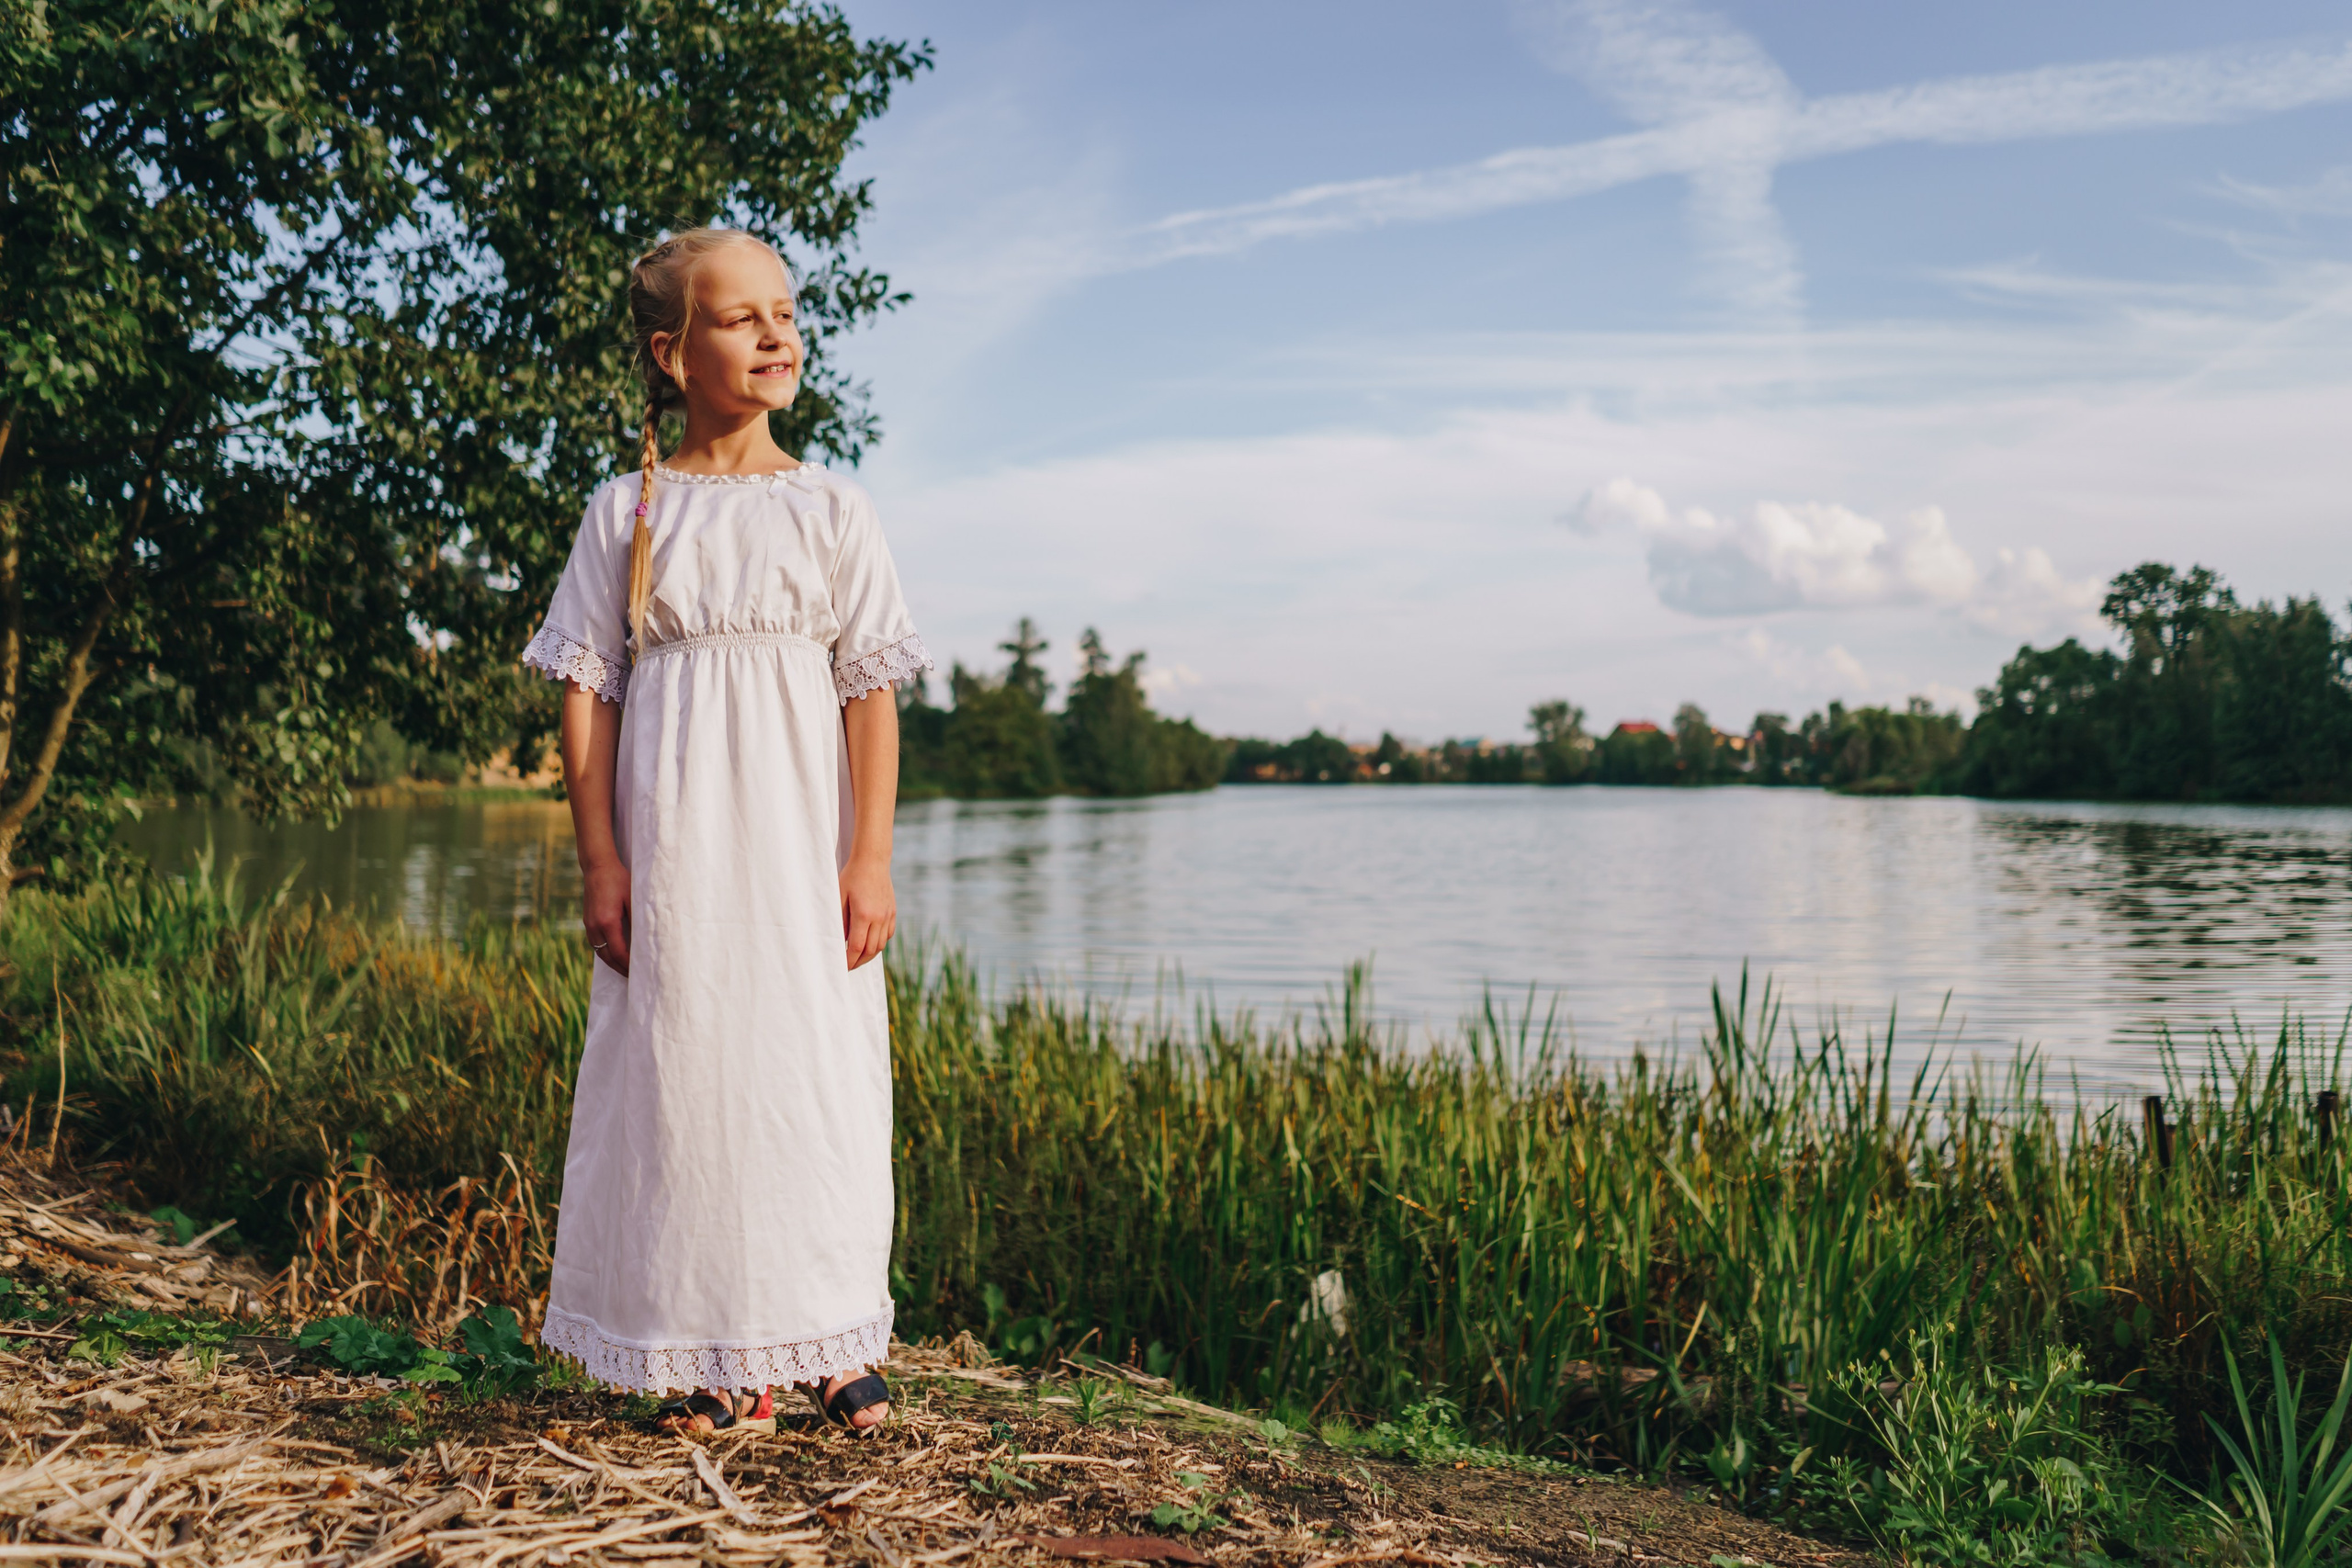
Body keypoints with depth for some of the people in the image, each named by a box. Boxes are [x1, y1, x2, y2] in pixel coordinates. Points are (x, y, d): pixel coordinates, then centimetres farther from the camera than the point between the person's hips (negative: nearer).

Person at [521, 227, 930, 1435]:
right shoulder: (627, 513, 4)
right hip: (668, 848, 0)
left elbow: (869, 692, 2)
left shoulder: (830, 510, 4)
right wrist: (599, 860, -3)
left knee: (815, 1076, 1)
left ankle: (831, 1341, 15)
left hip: (799, 847, 0)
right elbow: (588, 691, 4)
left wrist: (870, 858, -4)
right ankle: (707, 1355, 15)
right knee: (678, 1077, 2)